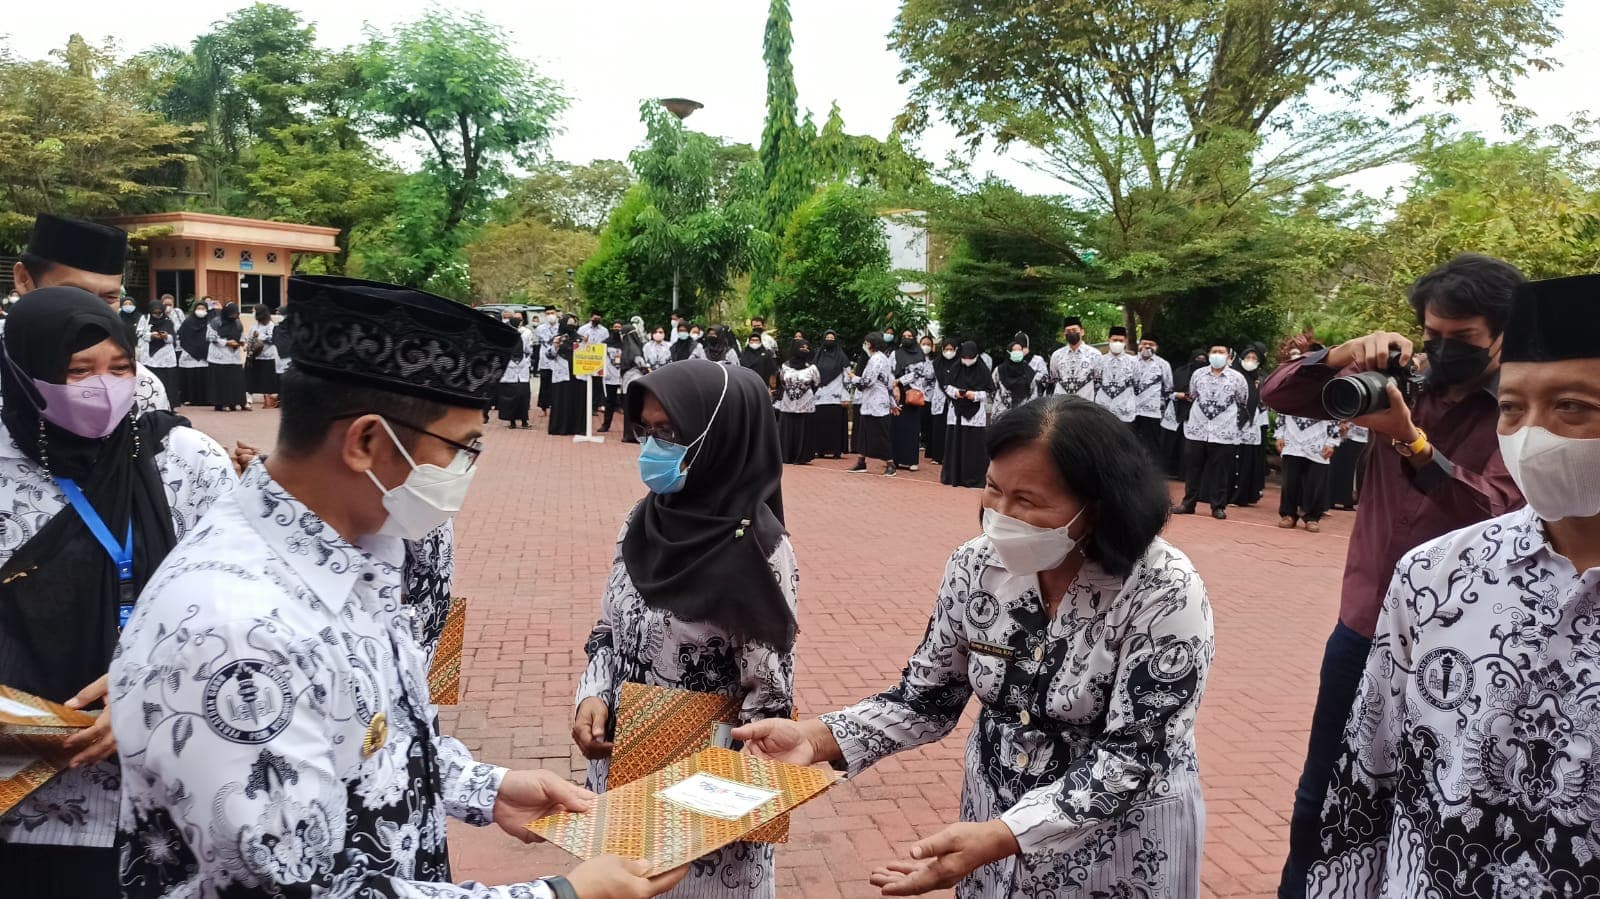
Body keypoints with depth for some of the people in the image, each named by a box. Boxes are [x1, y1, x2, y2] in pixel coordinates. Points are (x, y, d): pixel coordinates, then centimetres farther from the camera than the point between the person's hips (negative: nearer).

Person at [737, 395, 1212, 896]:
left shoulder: (1165, 594, -24)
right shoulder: (976, 566, -11)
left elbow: (1130, 760, -24)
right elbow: (929, 698, -3)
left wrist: (1000, 835, -36)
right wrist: (818, 738, -19)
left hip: (1124, 840, -4)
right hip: (991, 814, 4)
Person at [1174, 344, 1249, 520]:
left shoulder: (1237, 377, 0)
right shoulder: (1198, 374, 6)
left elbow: (1243, 402, 11)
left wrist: (1234, 420, 13)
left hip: (1224, 433, -2)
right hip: (1198, 430, 2)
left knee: (1220, 471, 2)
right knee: (1193, 468, 7)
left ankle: (1218, 506, 9)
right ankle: (1188, 502, 15)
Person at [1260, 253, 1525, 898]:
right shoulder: (1400, 382, 3)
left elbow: (1496, 513, -25)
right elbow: (1279, 397, 0)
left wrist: (1410, 440, -34)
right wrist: (1343, 354, -16)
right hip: (1362, 624, 4)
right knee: (1320, 791, 14)